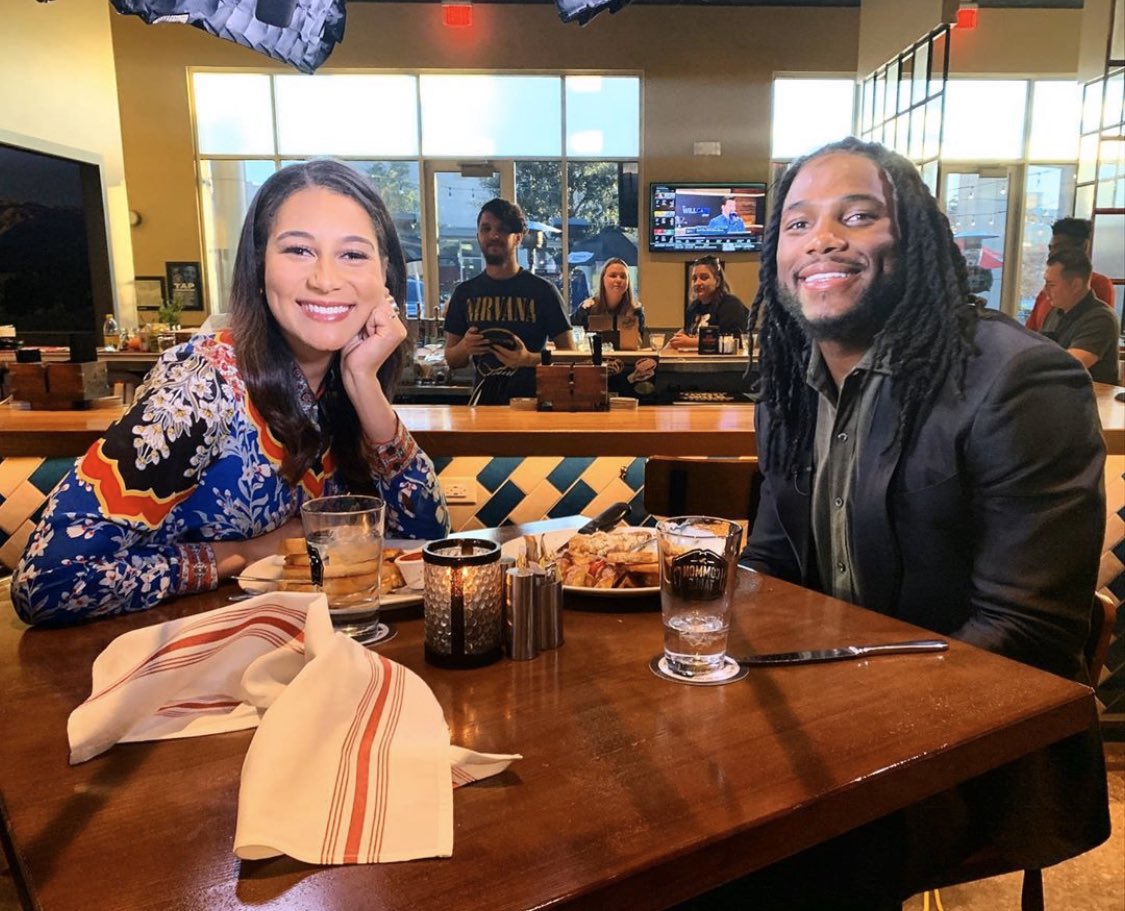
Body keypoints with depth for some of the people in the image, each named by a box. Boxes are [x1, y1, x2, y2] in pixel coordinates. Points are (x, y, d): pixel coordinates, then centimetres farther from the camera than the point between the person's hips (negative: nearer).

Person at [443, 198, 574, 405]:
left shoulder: (542, 291, 1)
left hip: (532, 400, -3)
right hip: (484, 400, 3)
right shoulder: (465, 292, 10)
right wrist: (464, 347, -6)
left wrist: (529, 359, -15)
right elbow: (451, 360, 16)